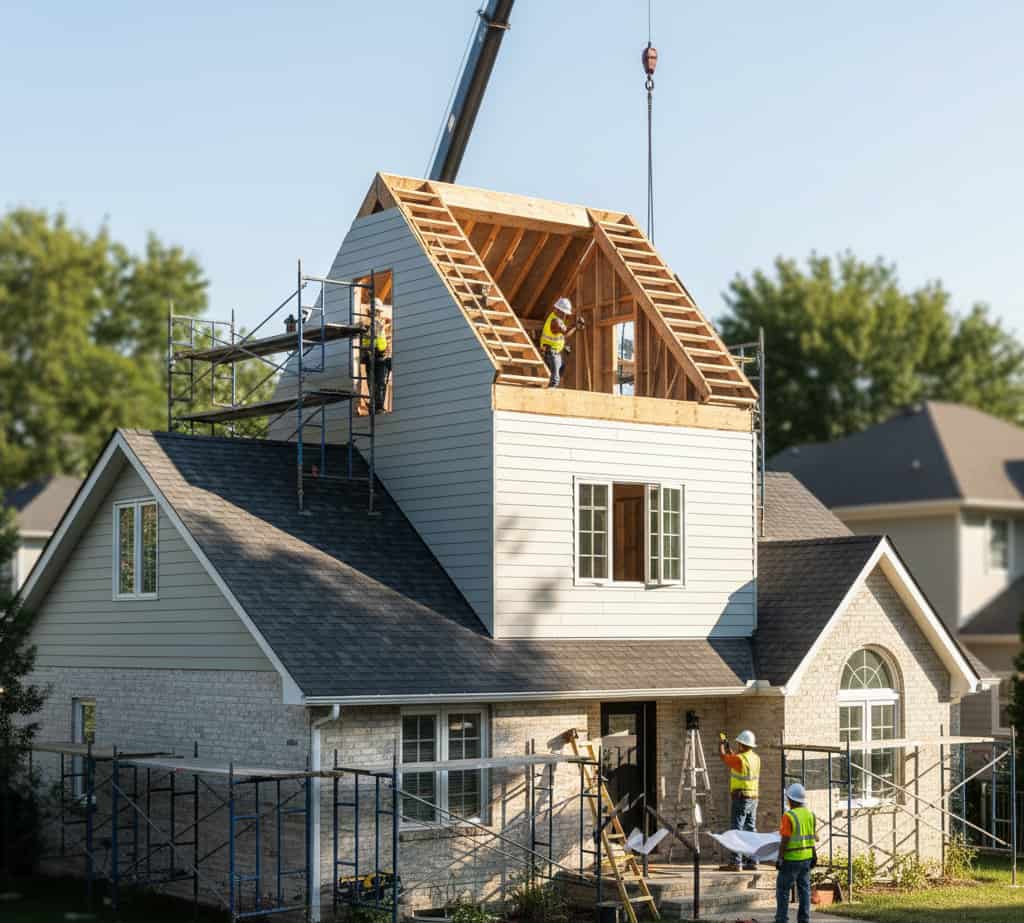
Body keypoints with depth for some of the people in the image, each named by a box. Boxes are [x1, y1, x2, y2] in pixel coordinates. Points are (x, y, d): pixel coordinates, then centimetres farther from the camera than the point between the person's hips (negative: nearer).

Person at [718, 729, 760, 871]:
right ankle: (752, 861, 14)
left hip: (741, 798, -8)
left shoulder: (740, 759, -17)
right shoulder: (756, 758, 8)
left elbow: (723, 756, -4)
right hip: (753, 798, 8)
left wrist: (721, 742, 13)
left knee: (737, 830, -7)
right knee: (751, 830, 12)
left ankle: (736, 863, -9)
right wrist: (728, 746, 30)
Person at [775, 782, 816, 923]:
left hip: (791, 859, -7)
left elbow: (785, 840, -19)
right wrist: (814, 855, 15)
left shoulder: (789, 816, -19)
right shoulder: (809, 814, 3)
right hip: (806, 857, 7)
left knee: (783, 889, 2)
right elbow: (812, 837, 8)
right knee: (804, 889, 11)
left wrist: (780, 859, -13)